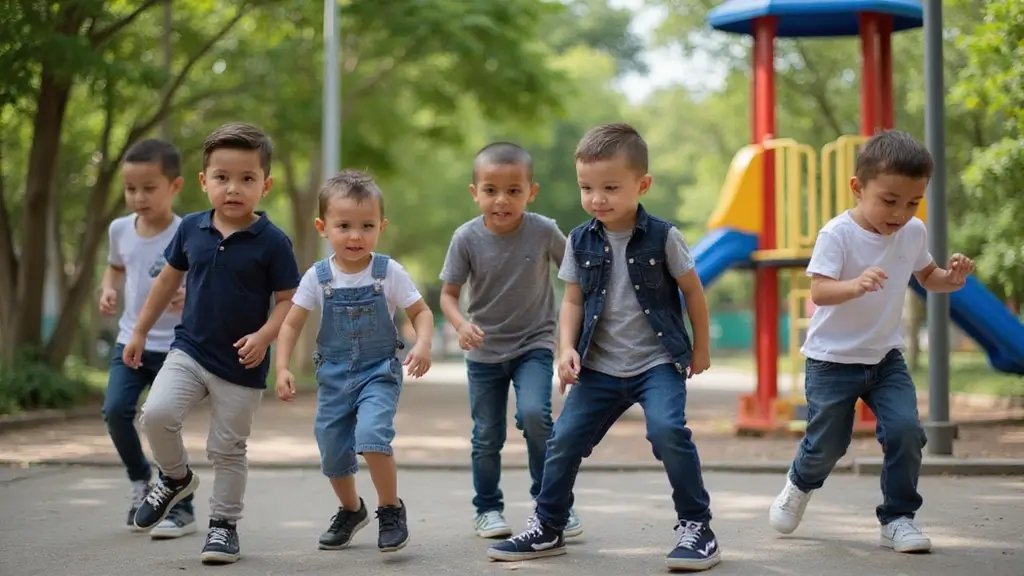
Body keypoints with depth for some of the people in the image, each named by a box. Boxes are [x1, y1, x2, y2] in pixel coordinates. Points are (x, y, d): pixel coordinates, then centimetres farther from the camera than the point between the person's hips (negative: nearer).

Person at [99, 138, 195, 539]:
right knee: (114, 410, -12)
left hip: (174, 347, -4)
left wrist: (192, 297, -32)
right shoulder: (120, 229, 1)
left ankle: (182, 509, 12)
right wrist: (108, 290, 2)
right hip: (130, 340, 4)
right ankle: (141, 479, 16)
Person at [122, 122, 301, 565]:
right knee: (157, 414, -17)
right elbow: (169, 279, 12)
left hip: (242, 366, -3)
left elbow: (288, 301, -8)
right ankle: (177, 478, 11)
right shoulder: (191, 229, -1)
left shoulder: (272, 242, -12)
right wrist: (140, 331, 17)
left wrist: (264, 336, -24)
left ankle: (224, 524, 24)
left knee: (227, 449, 6)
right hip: (189, 350, 3)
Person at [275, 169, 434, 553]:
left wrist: (422, 345, -22)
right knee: (333, 452, 12)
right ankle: (350, 510, 40)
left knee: (372, 435, -26)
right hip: (334, 375, 3)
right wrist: (283, 368, -11)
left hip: (379, 372, -3)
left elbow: (421, 312, -3)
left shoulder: (389, 273, -10)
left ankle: (391, 509, -6)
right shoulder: (317, 277, -6)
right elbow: (292, 323, 0)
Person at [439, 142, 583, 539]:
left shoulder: (543, 231, -14)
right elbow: (448, 294, -5)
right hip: (484, 352, 1)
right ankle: (488, 509, 27)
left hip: (534, 345, -1)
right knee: (487, 436, 8)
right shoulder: (467, 238, -14)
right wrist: (461, 325, -24)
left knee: (533, 413, -23)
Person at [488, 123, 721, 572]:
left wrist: (701, 348, 8)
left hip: (658, 361, -4)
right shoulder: (581, 242, 0)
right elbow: (573, 300, 7)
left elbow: (692, 291, 2)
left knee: (667, 430, -26)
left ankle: (696, 526, -10)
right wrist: (567, 348, -8)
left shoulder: (662, 237, -8)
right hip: (601, 367, 4)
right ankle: (548, 528, 19)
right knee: (565, 438, 0)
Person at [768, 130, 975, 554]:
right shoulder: (837, 234, -20)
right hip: (833, 359, -4)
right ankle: (801, 483, 39)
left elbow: (927, 277, 15)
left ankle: (897, 518, 2)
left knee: (905, 430, -14)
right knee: (828, 443, 4)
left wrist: (952, 279, -8)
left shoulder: (914, 233, -3)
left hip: (886, 356, 4)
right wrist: (855, 285, -49)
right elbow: (818, 291, -28)